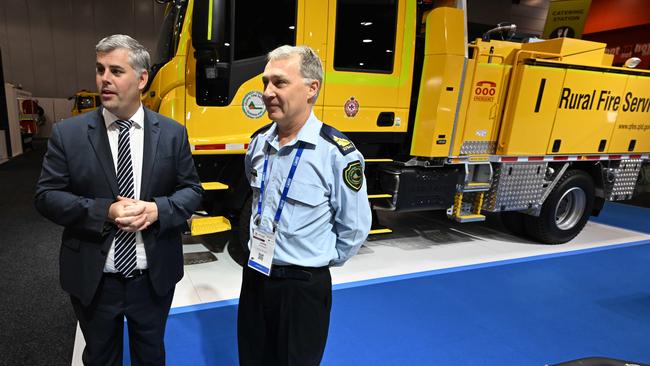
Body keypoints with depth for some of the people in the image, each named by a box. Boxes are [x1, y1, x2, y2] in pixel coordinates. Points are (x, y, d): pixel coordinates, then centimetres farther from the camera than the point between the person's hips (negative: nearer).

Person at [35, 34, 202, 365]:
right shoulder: (68, 133, -5)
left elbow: (191, 191, -2)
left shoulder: (172, 133, -4)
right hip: (92, 281, 0)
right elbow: (46, 196, -5)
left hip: (154, 279, 0)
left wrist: (156, 210, -21)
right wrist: (104, 212, -21)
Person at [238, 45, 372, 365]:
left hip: (303, 286, -5)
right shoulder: (258, 143, -1)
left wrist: (323, 261, 1)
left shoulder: (338, 153, -21)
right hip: (255, 275, 6)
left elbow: (354, 227, -11)